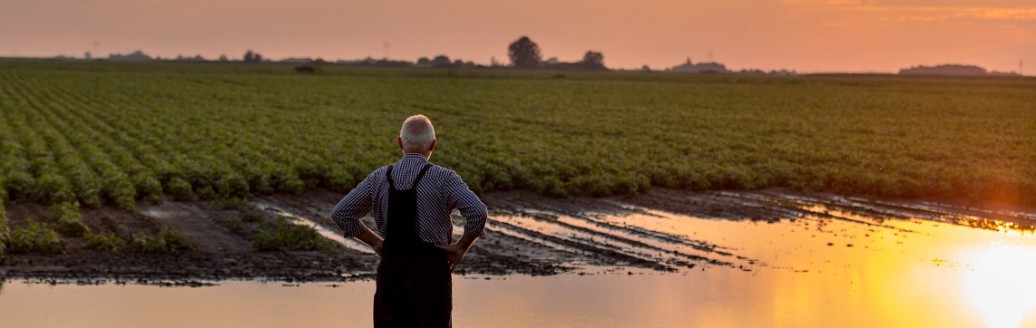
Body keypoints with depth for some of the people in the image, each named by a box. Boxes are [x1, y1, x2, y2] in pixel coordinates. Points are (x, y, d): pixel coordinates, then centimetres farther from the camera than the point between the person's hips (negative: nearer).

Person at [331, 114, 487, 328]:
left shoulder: (380, 178, 3)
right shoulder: (443, 179, -9)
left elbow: (341, 214, 6)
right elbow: (478, 212, -22)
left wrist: (375, 242, 9)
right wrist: (461, 248, -7)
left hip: (391, 268, 3)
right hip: (430, 270, -3)